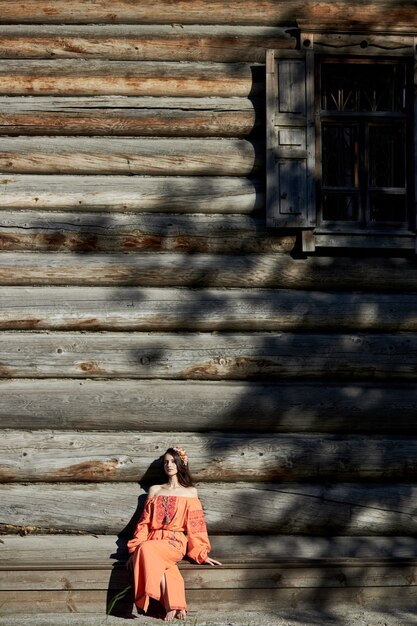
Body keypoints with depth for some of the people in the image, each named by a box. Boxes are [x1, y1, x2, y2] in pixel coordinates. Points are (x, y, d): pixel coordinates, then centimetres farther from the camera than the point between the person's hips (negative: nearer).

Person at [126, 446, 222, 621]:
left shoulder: (190, 492, 11)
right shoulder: (154, 490, 17)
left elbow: (195, 525, 8)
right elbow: (145, 522, 12)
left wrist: (202, 554, 1)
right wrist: (135, 551, 1)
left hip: (175, 542, -2)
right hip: (154, 540, 2)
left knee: (147, 548, -35)